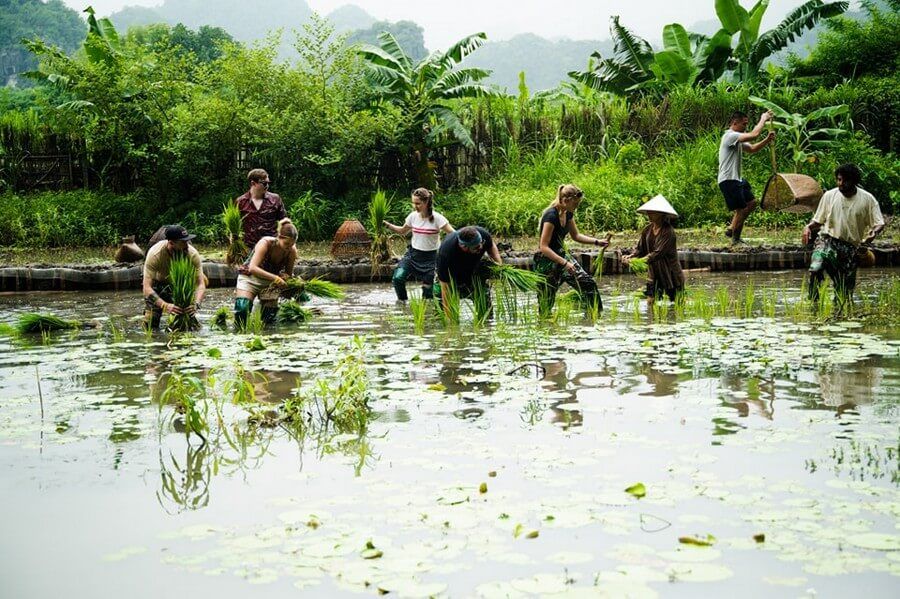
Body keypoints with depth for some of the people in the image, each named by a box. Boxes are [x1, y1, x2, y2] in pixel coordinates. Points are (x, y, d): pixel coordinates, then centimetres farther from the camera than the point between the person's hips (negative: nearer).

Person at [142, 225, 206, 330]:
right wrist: (165, 306, -56)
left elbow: (201, 284, -30)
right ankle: (148, 313, 27)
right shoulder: (155, 254, -37)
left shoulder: (192, 254, -31)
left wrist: (196, 304, -50)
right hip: (158, 281, -2)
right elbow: (147, 288, -41)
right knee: (151, 325, -7)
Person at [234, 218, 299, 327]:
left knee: (269, 318, -6)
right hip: (250, 277, -4)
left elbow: (288, 273, 0)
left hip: (270, 282, 4)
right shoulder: (266, 243, -27)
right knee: (242, 308, -25)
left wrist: (284, 276, -25)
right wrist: (275, 277, -47)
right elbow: (252, 268, -38)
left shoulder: (292, 251, -14)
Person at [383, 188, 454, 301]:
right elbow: (403, 231, 15)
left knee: (428, 287, 1)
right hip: (413, 254, 3)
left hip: (430, 257, -3)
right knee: (397, 278, -14)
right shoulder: (413, 216, -3)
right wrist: (387, 225, 3)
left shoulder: (437, 218, -16)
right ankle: (402, 302, 9)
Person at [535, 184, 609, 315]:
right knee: (546, 304, -1)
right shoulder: (551, 216, -24)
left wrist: (597, 241, 4)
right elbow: (544, 247, -26)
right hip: (547, 261, -8)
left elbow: (576, 235, 17)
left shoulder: (568, 214, 2)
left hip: (561, 255, 8)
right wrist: (564, 263, -31)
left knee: (588, 283, 0)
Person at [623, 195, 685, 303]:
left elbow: (659, 253, -28)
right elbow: (640, 249, 5)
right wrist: (631, 257, -17)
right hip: (653, 273, 6)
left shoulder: (668, 231, -19)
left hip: (671, 273, -6)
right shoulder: (647, 230, 2)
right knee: (650, 302, 4)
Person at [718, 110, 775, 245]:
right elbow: (754, 135, -25)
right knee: (742, 209, -6)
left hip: (737, 179, 11)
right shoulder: (730, 136, -16)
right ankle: (736, 240, 7)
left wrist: (767, 140, 5)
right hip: (728, 180, -11)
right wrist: (763, 119, -11)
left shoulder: (738, 138, 17)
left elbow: (752, 149, 21)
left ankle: (731, 229, 19)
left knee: (751, 203, 17)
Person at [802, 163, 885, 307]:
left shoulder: (867, 199, 1)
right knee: (815, 269, -30)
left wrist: (874, 232, -19)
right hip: (827, 241, -1)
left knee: (845, 290, 3)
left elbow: (879, 223, 4)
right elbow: (818, 220, 12)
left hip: (850, 248, 1)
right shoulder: (829, 196, 3)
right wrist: (808, 227, -10)